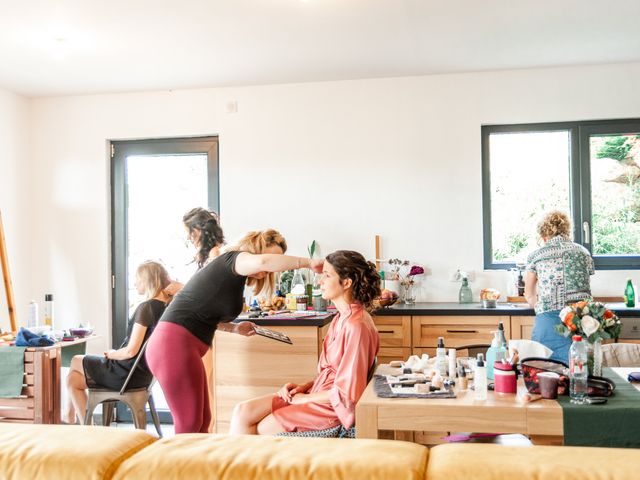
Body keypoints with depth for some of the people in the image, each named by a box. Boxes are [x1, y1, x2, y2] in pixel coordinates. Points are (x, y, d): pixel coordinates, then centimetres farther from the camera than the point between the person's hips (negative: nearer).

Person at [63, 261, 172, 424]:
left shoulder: (146, 308, -22)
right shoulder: (166, 307, -2)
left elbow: (131, 351, -24)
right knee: (73, 379, 19)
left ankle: (70, 415, 30)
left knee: (76, 361, 17)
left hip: (128, 374, -8)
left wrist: (111, 354, -3)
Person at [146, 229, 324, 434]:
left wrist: (234, 328, 14)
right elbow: (262, 261, -31)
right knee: (190, 425, -5)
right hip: (176, 344, -9)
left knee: (202, 421, 12)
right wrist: (307, 262, -25)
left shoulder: (234, 278, 18)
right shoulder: (233, 259, -8)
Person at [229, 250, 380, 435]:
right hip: (317, 394, 9)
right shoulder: (342, 317, 8)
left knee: (258, 430, -5)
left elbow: (346, 393, -20)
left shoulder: (356, 325, -21)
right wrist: (303, 387, 4)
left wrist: (305, 398, -10)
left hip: (332, 407, -9)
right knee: (242, 411, 0)